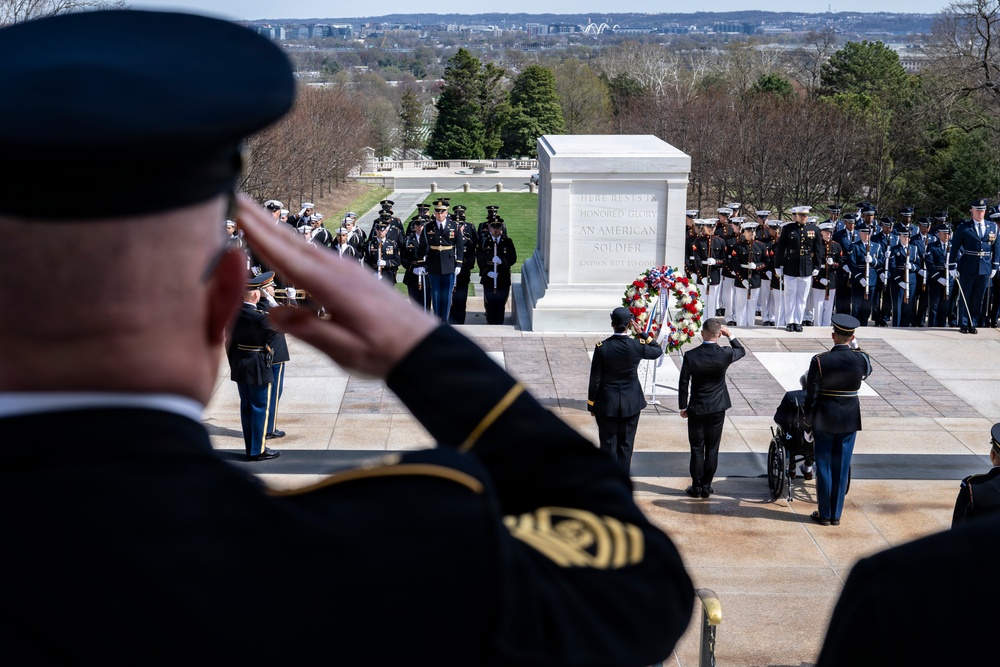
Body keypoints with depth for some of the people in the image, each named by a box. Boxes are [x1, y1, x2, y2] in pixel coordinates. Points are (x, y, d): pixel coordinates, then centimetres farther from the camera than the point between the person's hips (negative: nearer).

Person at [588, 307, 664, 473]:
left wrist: (591, 404, 3)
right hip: (631, 403, 1)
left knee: (608, 443, 9)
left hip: (606, 403, -1)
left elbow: (595, 379, -9)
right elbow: (658, 351, 9)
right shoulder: (637, 346, -13)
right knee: (625, 443, 12)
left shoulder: (602, 347, -15)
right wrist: (641, 333, 1)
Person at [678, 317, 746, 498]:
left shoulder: (691, 356, -14)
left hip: (696, 409, -1)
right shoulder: (725, 354, -12)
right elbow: (741, 351, 12)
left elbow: (683, 383, -7)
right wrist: (730, 335, 9)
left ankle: (696, 487, 13)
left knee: (697, 449, 8)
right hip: (718, 409, 1)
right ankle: (706, 487, 15)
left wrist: (683, 407, 4)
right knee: (712, 449, 9)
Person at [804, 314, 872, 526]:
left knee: (824, 466, 9)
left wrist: (808, 422, 3)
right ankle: (836, 515, 17)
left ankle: (824, 514, 15)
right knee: (842, 467, 11)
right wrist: (856, 348, 17)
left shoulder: (819, 361, -15)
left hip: (824, 420, -2)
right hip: (849, 420, 2)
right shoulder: (861, 359, -9)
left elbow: (811, 396, -9)